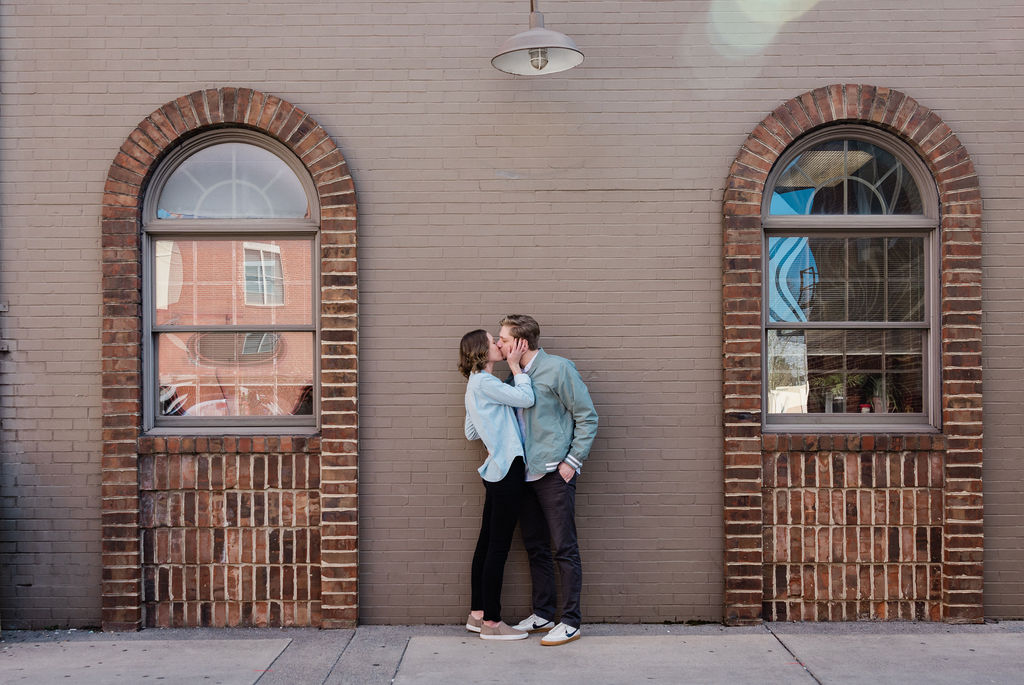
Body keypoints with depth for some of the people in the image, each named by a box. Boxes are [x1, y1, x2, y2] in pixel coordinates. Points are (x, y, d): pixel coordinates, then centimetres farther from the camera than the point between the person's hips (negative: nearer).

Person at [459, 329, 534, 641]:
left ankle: (477, 615, 22)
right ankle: (491, 623, 5)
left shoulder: (477, 384, 18)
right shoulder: (484, 383, -13)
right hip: (506, 469, -10)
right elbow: (526, 398, -17)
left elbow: (471, 432, 23)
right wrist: (514, 365, -6)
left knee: (487, 543, 13)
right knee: (498, 546, -3)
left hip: (496, 471, 10)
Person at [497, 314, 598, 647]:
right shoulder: (515, 376, 13)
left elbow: (587, 418, -7)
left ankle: (571, 622, 5)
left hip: (554, 473, -7)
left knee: (564, 549, -2)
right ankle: (542, 615, 24)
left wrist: (572, 461, -11)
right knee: (536, 549, 13)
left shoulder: (558, 368, -8)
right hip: (525, 473, 8)